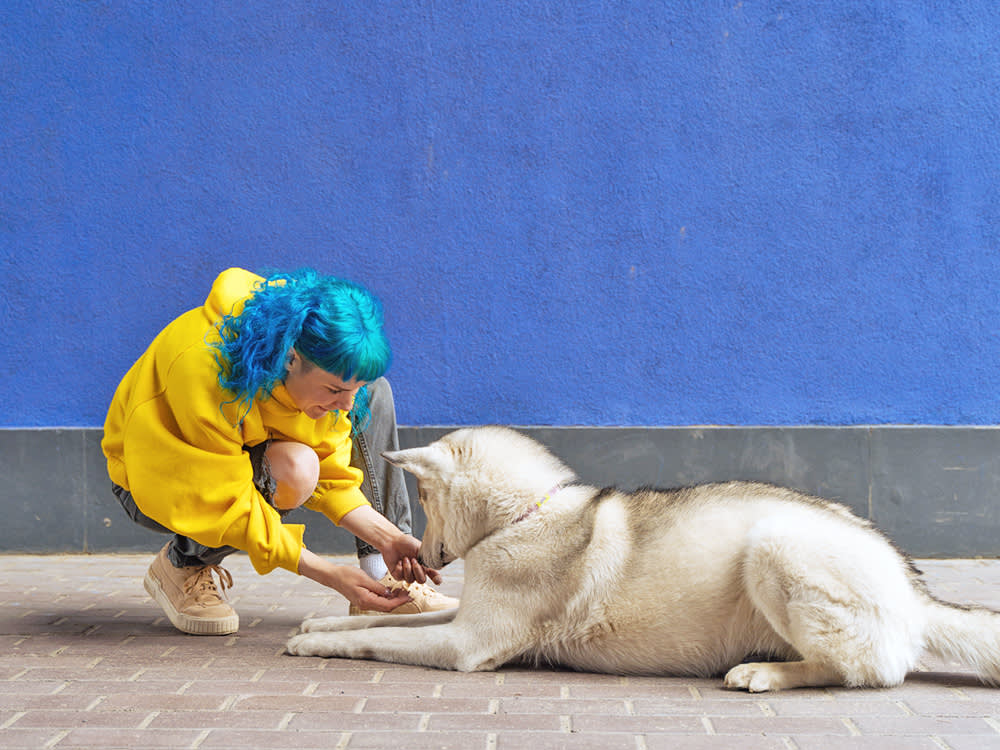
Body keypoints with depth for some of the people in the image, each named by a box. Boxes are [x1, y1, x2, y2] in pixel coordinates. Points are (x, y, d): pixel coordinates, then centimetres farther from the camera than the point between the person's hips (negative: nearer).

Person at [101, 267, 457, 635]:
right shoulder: (202, 365, -39)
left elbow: (331, 473, -11)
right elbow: (228, 504, -35)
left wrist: (385, 536, -26)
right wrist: (330, 574, -37)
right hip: (153, 482, -6)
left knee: (375, 393, -8)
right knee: (290, 470, -36)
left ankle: (386, 577, -6)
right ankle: (181, 564, -9)